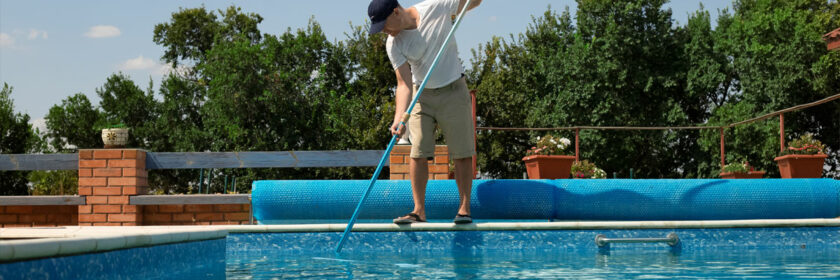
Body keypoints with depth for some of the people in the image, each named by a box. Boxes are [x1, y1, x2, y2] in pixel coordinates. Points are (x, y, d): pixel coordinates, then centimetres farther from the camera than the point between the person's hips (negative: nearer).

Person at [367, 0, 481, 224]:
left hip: (454, 91, -1)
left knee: (462, 153, -2)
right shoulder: (393, 45, -12)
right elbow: (404, 84, -16)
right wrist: (398, 119, -29)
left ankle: (464, 208, 5)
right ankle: (419, 211, 0)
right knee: (417, 153, -5)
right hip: (421, 96, 2)